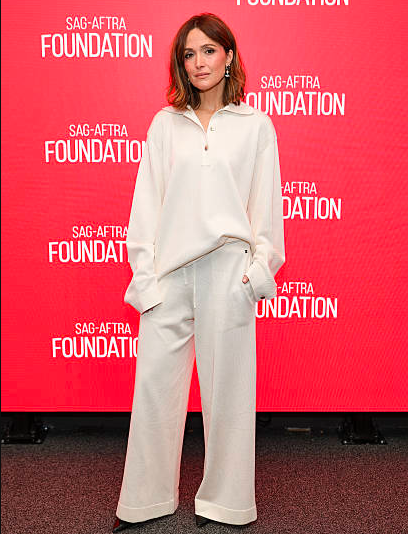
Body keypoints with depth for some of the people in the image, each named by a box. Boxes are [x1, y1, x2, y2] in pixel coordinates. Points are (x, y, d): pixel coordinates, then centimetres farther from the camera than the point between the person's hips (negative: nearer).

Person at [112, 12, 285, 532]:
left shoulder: (255, 125, 8)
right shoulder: (165, 123, 11)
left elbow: (266, 205, 7)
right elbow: (147, 200, 8)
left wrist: (259, 269, -1)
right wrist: (143, 269, 2)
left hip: (227, 269, -1)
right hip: (169, 272, 2)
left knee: (226, 383, 6)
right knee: (155, 381, 5)